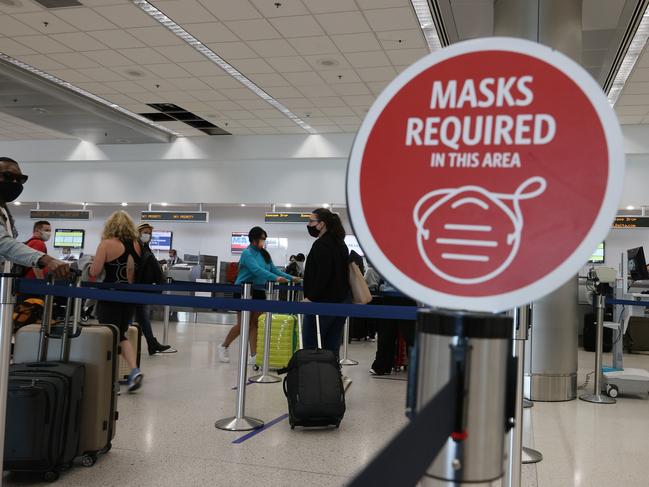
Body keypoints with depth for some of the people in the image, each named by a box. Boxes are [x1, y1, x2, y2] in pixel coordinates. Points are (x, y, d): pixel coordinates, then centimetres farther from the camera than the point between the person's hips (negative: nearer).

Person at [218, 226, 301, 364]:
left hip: (259, 291, 6)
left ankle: (254, 355, 6)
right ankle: (224, 347, 21)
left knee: (255, 323, 3)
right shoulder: (247, 253, -13)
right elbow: (257, 270, -27)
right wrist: (275, 278, -37)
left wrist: (291, 278, -4)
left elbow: (274, 269, 7)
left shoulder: (265, 254, 9)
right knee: (243, 324, 0)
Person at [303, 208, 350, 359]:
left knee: (310, 344, -2)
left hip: (324, 301, -9)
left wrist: (311, 297, -19)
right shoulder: (340, 243, 14)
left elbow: (322, 275, -21)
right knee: (332, 346, 10)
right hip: (342, 299, 9)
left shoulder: (322, 244, -13)